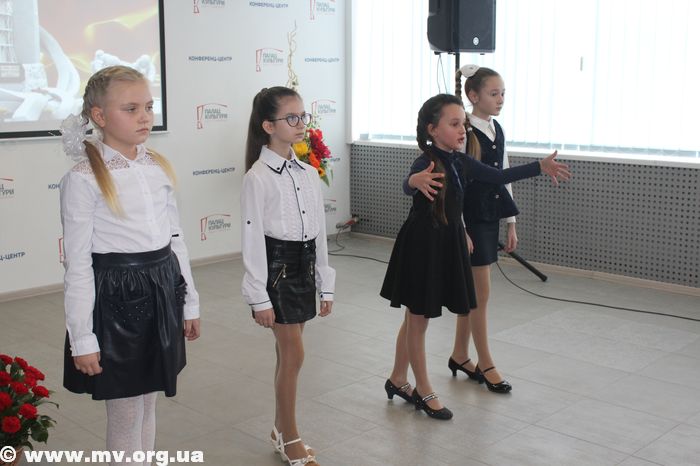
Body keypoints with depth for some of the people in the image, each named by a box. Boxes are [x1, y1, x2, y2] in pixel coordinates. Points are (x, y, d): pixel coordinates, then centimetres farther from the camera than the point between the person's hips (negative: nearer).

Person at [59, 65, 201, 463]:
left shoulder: (160, 168, 4)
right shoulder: (84, 179, -13)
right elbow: (78, 264, -12)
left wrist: (189, 303, 13)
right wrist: (82, 339, -12)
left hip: (162, 292, 5)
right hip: (116, 296, -5)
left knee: (148, 406, 18)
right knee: (126, 416, 8)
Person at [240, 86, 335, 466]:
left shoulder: (309, 173, 6)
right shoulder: (258, 176, -13)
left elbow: (319, 232, 10)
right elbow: (252, 239, -13)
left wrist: (325, 285, 11)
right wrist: (259, 297, -14)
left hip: (305, 266, 6)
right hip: (276, 267, -6)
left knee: (287, 353, 14)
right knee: (293, 355, -2)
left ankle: (281, 431, 29)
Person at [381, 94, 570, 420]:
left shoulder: (461, 162, 4)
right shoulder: (427, 162, -19)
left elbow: (498, 177, 14)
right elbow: (407, 184, -41)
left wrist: (539, 167, 8)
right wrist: (416, 181, -65)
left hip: (448, 243, 8)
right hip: (422, 244, -8)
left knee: (414, 319, 19)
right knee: (418, 321, 8)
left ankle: (398, 379, 34)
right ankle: (424, 392, 21)